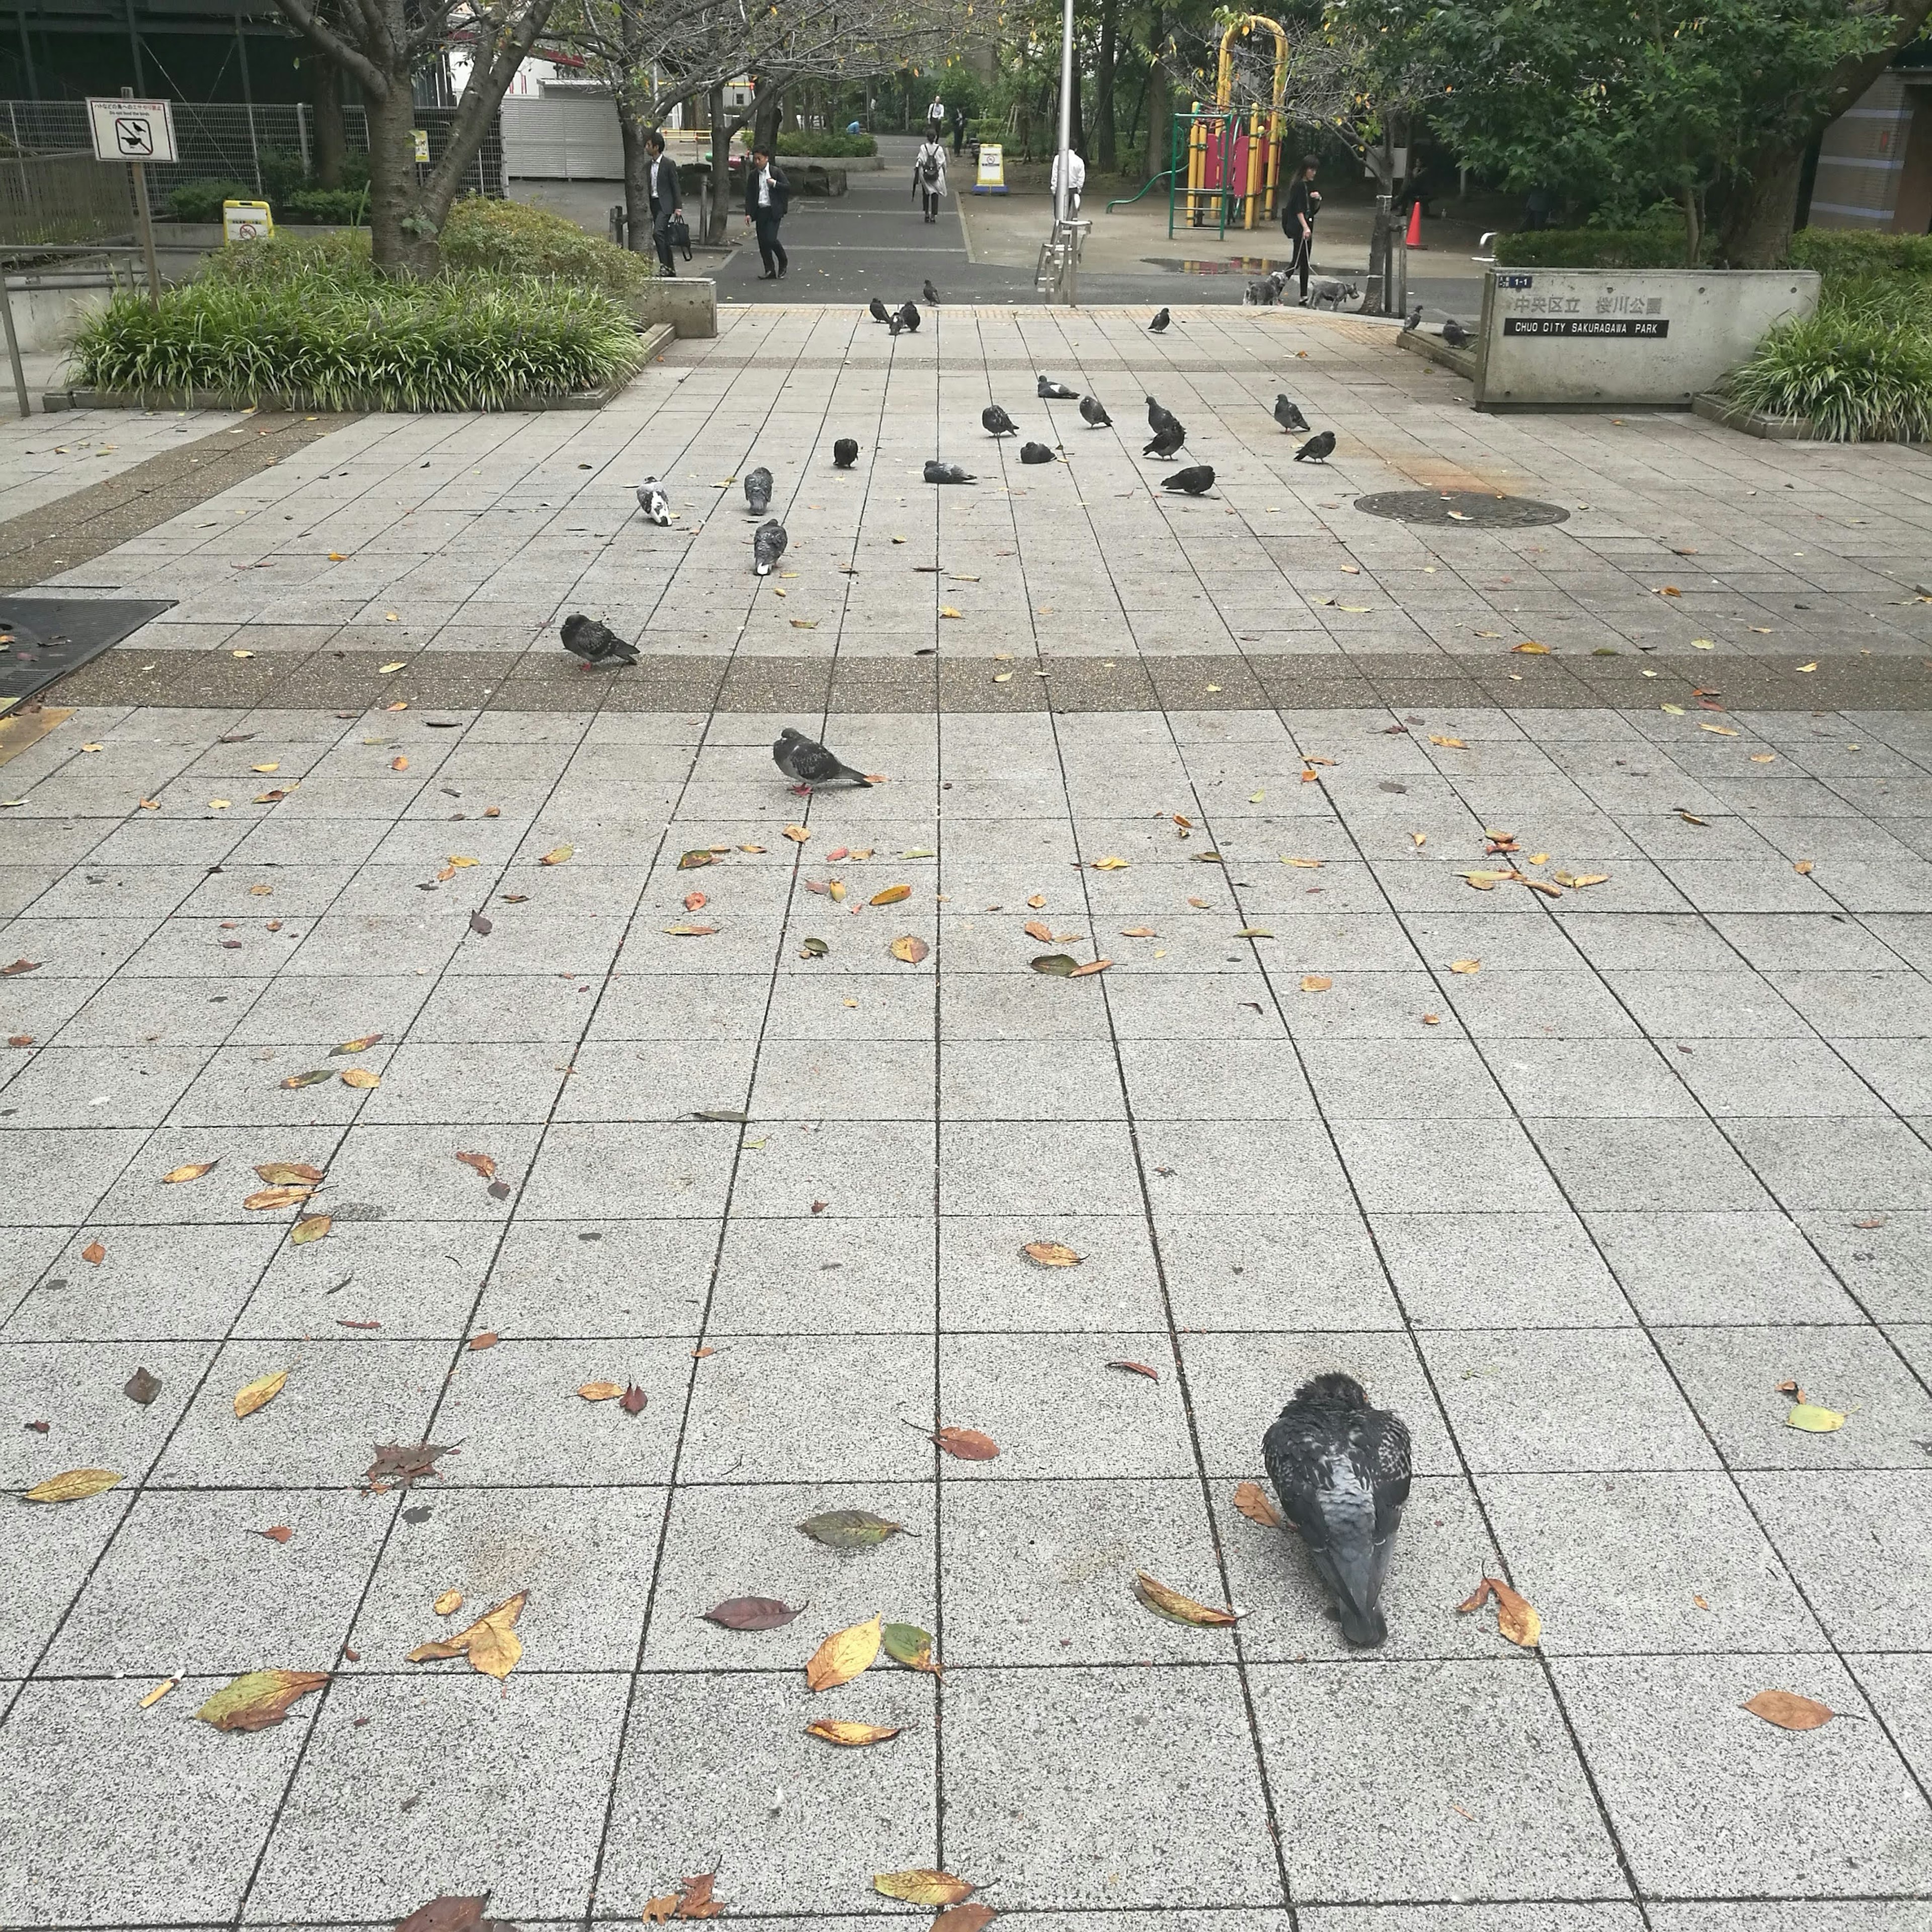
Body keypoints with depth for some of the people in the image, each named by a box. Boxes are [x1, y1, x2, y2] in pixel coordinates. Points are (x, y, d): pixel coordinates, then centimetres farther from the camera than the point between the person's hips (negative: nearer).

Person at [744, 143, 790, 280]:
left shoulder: (776, 172, -1)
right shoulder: (753, 175, 10)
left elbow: (788, 187, -2)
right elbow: (749, 195, 11)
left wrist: (775, 184, -15)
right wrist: (748, 213, 2)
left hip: (773, 212, -5)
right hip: (760, 211, 5)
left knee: (771, 239, -16)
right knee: (762, 243, 2)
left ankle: (783, 263, 9)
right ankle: (770, 271, 10)